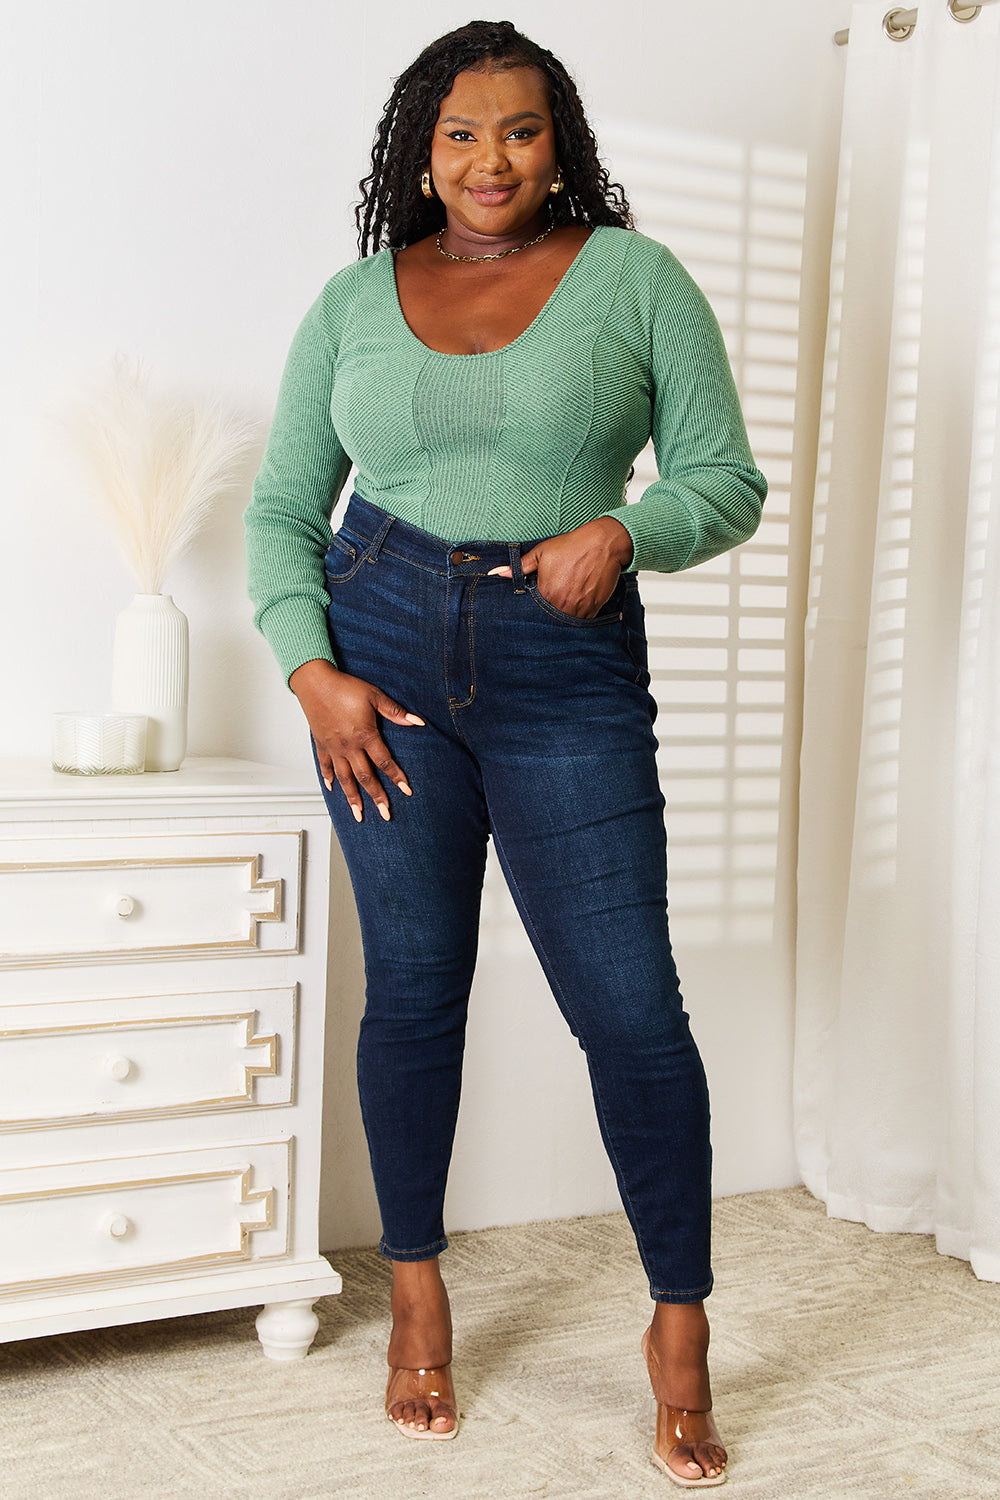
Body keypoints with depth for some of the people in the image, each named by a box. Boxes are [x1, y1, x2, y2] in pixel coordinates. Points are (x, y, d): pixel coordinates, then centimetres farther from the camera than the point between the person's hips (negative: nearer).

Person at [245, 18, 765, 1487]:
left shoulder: (635, 278, 4)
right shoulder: (356, 298, 9)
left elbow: (728, 478, 3)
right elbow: (283, 506, 10)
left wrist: (625, 529, -17)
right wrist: (310, 668, -4)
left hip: (568, 669, -1)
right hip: (383, 655, 2)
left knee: (630, 1005, -4)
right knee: (414, 983, 8)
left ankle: (681, 1326, 14)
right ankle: (418, 1296, 26)